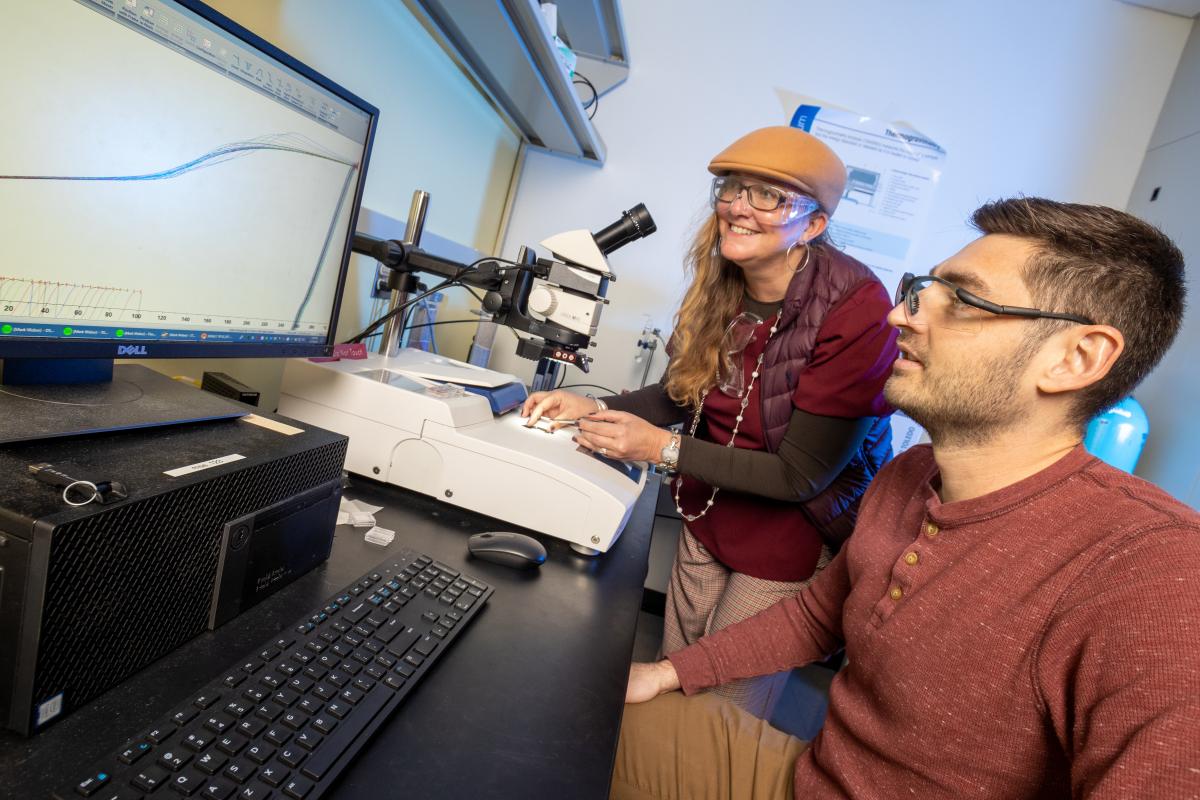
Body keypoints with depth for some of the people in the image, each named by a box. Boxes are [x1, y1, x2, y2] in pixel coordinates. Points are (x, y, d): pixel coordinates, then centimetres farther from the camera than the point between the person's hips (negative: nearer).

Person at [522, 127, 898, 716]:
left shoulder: (856, 312, -26)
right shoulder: (721, 283, -7)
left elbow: (801, 475, -23)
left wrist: (663, 447, -26)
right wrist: (595, 408, -11)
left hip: (793, 531, -5)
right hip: (708, 513, 6)